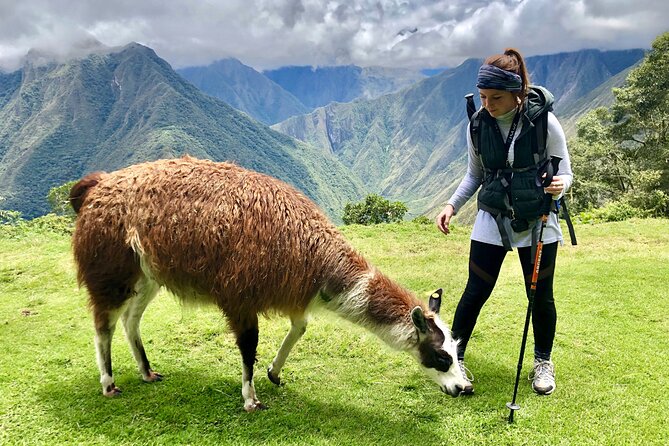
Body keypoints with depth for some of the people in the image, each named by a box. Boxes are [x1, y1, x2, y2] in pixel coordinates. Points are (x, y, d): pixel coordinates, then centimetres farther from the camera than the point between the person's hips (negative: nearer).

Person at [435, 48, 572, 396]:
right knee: (475, 292, 0)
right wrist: (452, 205, -5)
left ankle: (543, 363, 32)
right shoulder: (477, 125, -5)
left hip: (538, 221, -1)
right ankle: (453, 360, 17)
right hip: (492, 220, 1)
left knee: (541, 295, 9)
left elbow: (564, 173, -4)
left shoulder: (544, 121, -12)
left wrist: (560, 184, -28)